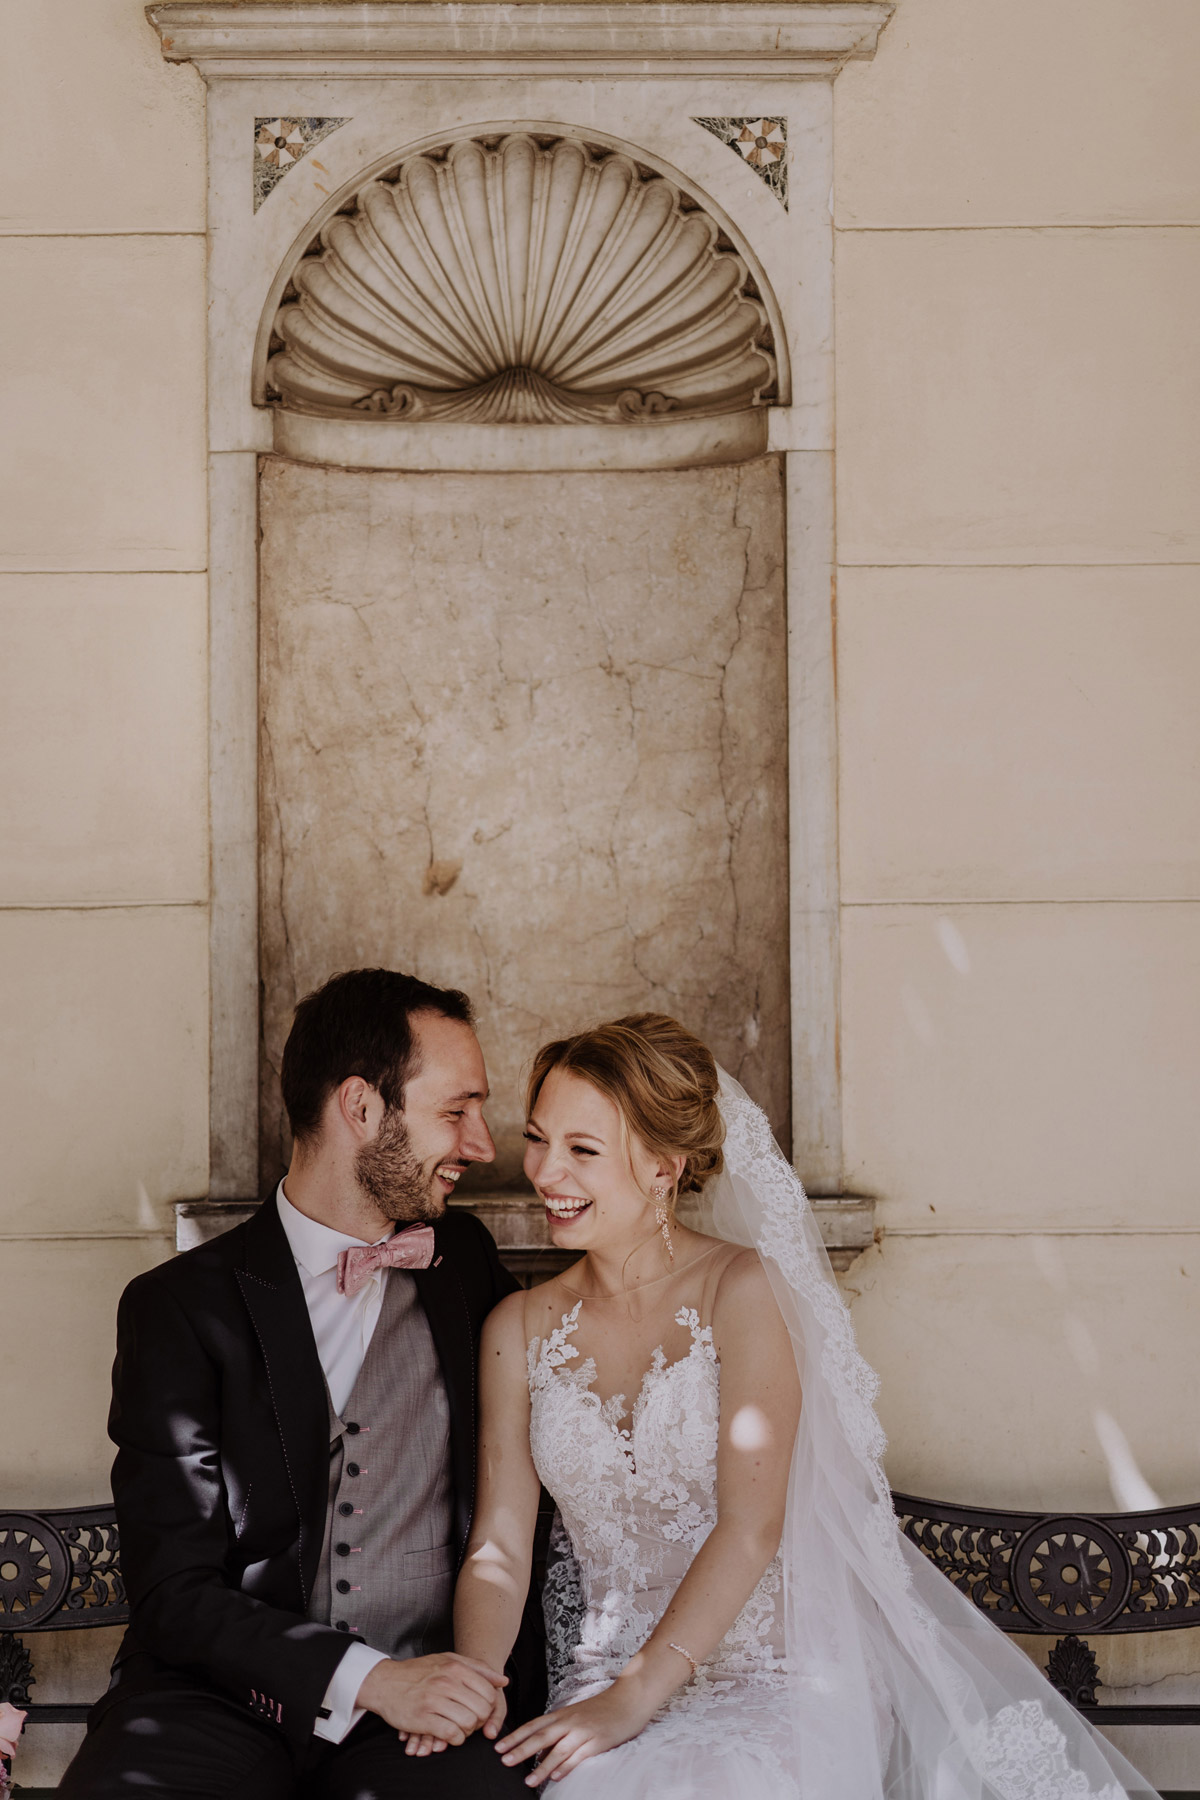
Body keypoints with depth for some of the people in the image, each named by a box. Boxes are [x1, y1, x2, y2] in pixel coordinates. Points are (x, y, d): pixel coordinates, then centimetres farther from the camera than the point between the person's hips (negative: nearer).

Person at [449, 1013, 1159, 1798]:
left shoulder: (742, 1289, -6)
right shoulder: (519, 1329, 7)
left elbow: (751, 1525, -14)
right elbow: (498, 1545, 1)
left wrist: (631, 1701, -21)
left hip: (777, 1672, -3)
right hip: (602, 1673, 3)